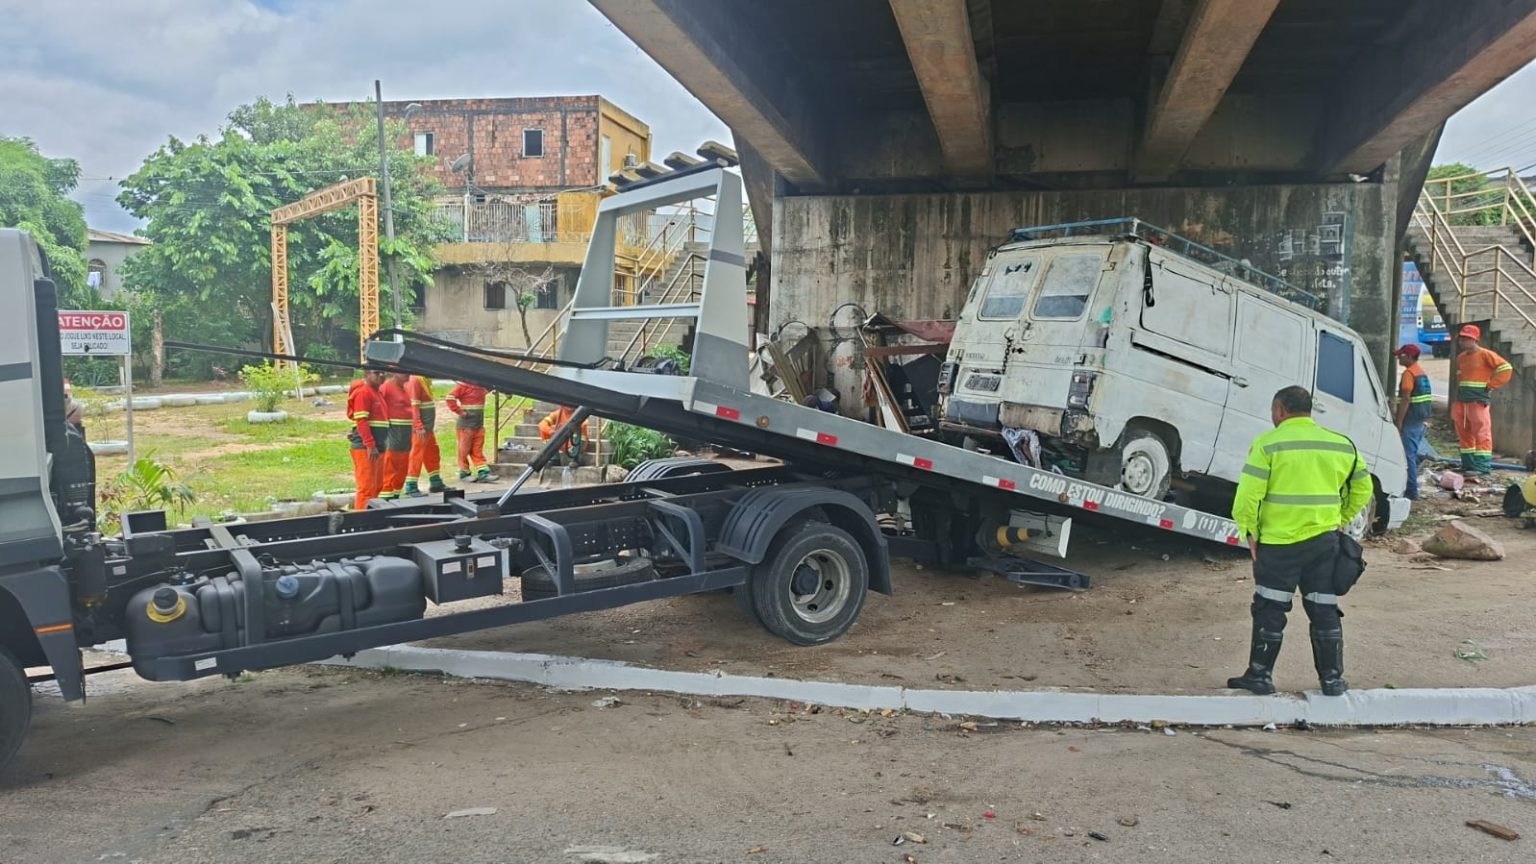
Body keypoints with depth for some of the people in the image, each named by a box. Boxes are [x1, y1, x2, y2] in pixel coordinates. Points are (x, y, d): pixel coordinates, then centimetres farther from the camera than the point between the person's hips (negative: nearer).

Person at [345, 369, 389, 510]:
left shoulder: (376, 392, 18)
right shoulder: (363, 392, -11)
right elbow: (361, 421, -18)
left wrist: (378, 445, 17)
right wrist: (370, 445, -23)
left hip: (376, 446, 10)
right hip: (365, 447, -10)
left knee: (377, 485, 14)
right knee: (367, 486, -8)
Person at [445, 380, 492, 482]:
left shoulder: (481, 385, 8)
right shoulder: (462, 385, -12)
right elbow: (450, 398, -18)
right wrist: (460, 411, -17)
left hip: (479, 424, 6)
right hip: (466, 424, -6)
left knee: (478, 450, 6)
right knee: (464, 448, 4)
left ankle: (483, 472, 3)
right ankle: (464, 473, 14)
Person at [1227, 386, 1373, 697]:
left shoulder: (1268, 444, -10)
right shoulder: (1342, 445, 7)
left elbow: (1248, 495, -15)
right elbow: (1363, 489, 14)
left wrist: (1250, 531, -5)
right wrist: (1341, 520, 20)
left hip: (1277, 543, -4)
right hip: (1324, 541, 4)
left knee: (1269, 611, 6)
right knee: (1325, 611, 12)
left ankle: (1260, 676, 12)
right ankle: (1332, 679, 18)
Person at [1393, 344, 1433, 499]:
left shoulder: (1409, 373, -14)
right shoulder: (1422, 372, 16)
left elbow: (1405, 400, -20)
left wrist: (1398, 422, -19)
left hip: (1411, 421, -10)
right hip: (1422, 420, 10)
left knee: (1408, 455, -7)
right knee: (1413, 454, 16)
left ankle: (1411, 491, -7)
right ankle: (1412, 488, 22)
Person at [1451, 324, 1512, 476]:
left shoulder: (1485, 354, -7)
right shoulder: (1460, 357, 14)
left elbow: (1506, 368, -11)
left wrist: (1490, 385, -10)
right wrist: (1460, 391, 16)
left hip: (1478, 401, -8)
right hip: (1461, 401, 8)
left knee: (1481, 432, -7)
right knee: (1464, 433, 10)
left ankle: (1483, 465, -5)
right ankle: (1468, 463, 18)